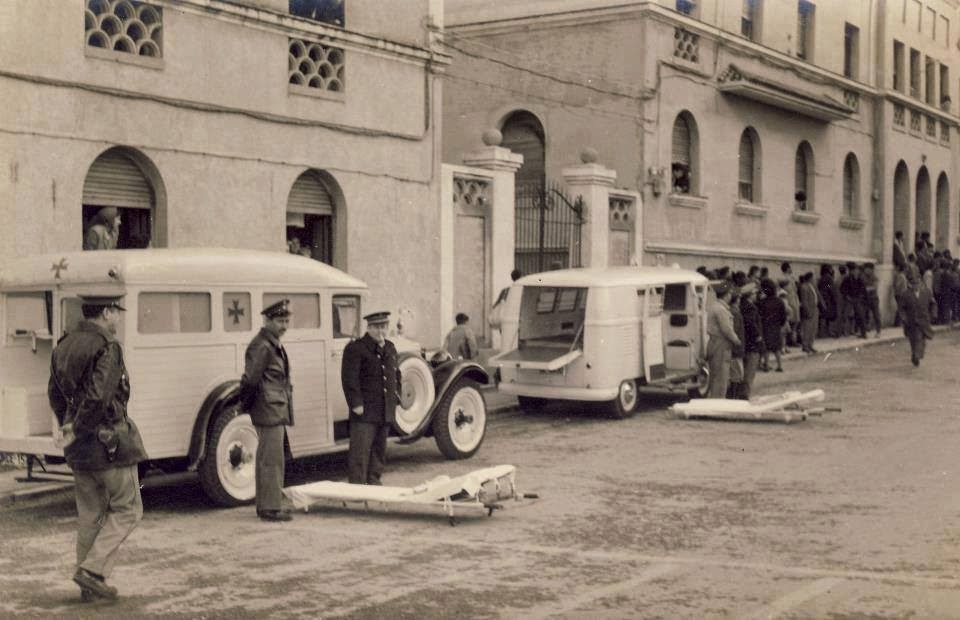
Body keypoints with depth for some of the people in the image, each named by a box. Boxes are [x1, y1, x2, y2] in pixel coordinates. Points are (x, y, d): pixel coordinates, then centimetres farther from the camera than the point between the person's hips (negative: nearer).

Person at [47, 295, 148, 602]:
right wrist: (75, 432, -16)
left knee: (90, 515, 15)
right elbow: (97, 397, -27)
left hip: (80, 449, 8)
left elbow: (55, 393, 19)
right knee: (128, 510, 6)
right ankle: (92, 569, -3)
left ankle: (90, 586, 19)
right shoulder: (107, 348, -17)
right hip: (110, 442, -8)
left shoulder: (65, 345, 10)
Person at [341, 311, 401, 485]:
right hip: (365, 413, -7)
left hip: (386, 412, 7)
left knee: (379, 451, 13)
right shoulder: (355, 349, -8)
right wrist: (356, 404, -17)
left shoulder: (390, 349, 16)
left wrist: (395, 398, 17)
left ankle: (374, 483, 23)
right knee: (360, 452, -8)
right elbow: (349, 379, -13)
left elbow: (396, 374, 26)